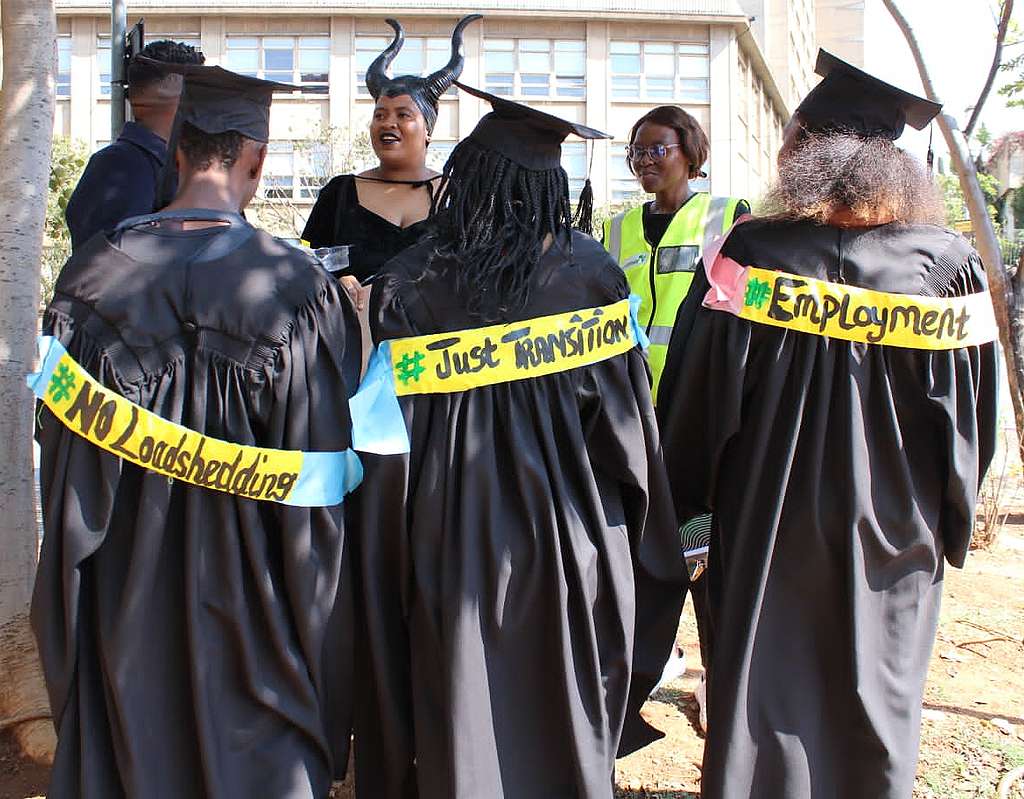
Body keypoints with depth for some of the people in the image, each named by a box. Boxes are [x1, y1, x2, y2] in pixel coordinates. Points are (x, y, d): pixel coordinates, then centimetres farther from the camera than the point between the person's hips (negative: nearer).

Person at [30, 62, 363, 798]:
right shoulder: (299, 288, -18)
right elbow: (320, 479, -15)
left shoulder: (94, 274, -10)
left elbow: (67, 454, -2)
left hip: (127, 595, 3)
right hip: (247, 591, -2)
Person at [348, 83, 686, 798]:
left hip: (452, 548, -1)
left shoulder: (407, 282, -11)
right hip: (569, 547, 1)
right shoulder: (592, 271, -8)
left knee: (461, 737, 14)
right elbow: (629, 419, -4)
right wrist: (647, 543, 11)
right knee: (566, 736, 19)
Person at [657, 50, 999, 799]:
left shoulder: (750, 254, -15)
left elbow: (696, 405, -9)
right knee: (874, 725, 18)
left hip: (769, 536, -1)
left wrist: (684, 502, 7)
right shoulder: (952, 269, -9)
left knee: (762, 716, 13)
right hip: (896, 543, 2)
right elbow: (974, 423, 0)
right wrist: (950, 525, 15)